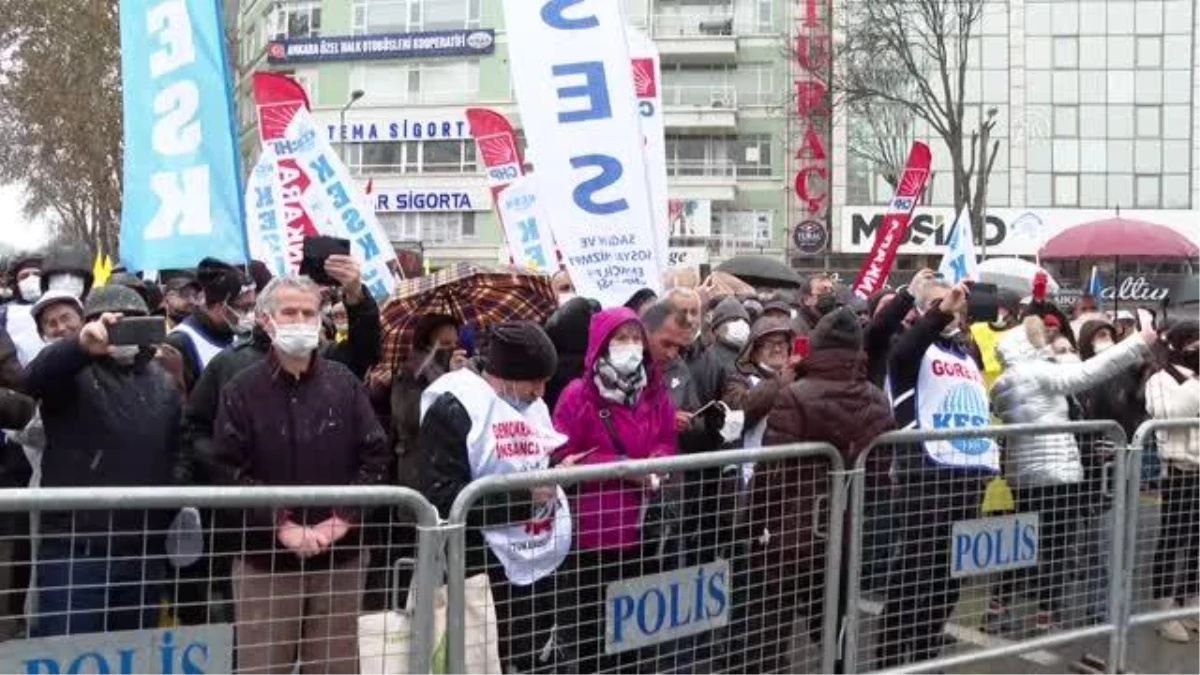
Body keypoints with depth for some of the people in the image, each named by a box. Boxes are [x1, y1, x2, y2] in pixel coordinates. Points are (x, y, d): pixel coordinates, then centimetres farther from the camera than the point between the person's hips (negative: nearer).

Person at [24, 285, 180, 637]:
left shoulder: (163, 382, 14)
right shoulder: (74, 371, -4)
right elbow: (34, 378, -27)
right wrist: (81, 345, -45)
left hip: (143, 552, 5)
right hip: (75, 550, -5)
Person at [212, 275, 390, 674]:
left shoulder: (345, 383, 5)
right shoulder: (243, 389, -1)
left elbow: (375, 457, 3)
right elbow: (229, 469, -7)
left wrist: (342, 520, -8)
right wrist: (282, 525, -14)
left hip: (340, 556, 2)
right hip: (266, 557, -2)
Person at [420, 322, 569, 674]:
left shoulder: (533, 406, 13)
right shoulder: (453, 409, -11)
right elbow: (443, 497, -18)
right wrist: (523, 497, -20)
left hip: (540, 564, 8)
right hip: (486, 570, -7)